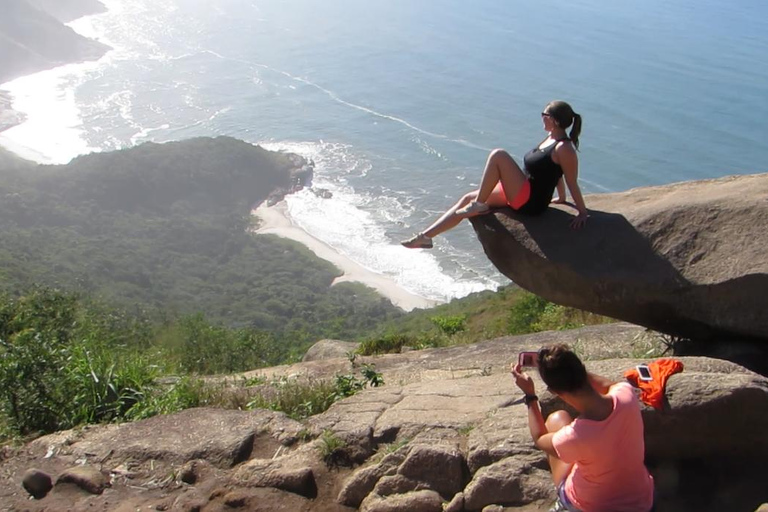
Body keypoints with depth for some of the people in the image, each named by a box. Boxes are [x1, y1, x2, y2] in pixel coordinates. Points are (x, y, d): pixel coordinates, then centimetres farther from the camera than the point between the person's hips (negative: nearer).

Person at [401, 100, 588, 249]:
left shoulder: (564, 148, -18)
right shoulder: (551, 139, 11)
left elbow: (572, 182, -16)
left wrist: (583, 212, -14)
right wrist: (561, 198, 30)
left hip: (531, 201, -10)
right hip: (520, 194, 10)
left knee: (498, 155, -23)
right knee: (468, 199, 6)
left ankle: (479, 205, -11)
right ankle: (426, 237, 6)